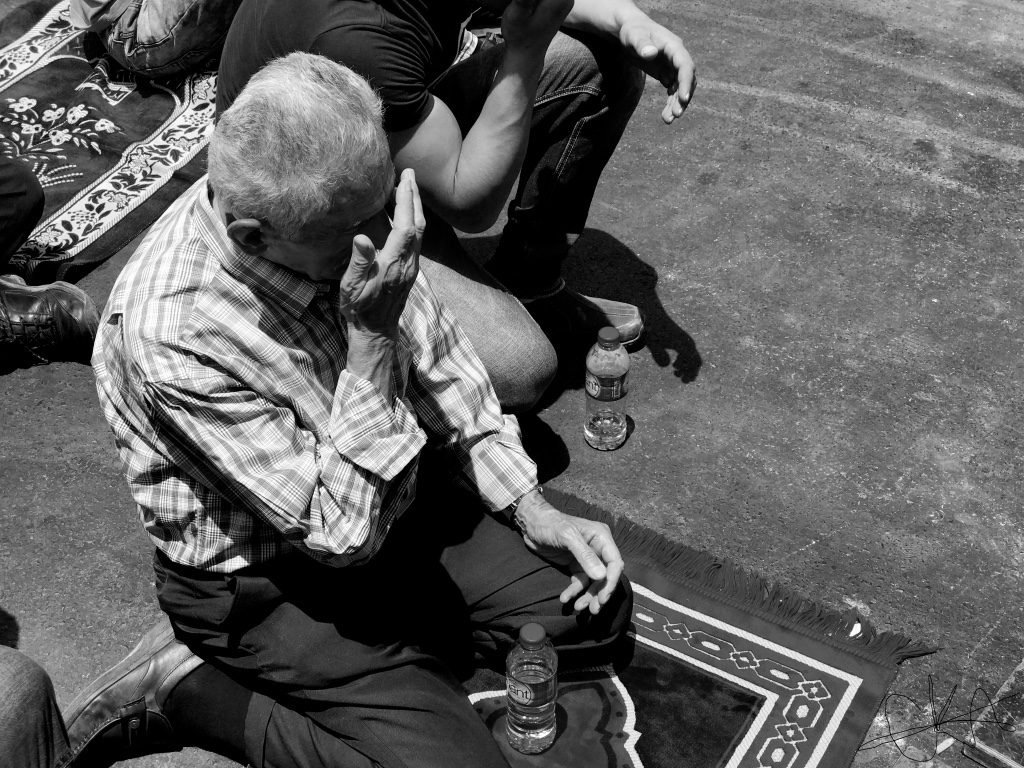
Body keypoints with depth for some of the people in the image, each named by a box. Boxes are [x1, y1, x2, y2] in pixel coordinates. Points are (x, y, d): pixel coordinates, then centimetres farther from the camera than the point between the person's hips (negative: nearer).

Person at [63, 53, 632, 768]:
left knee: (601, 610, 4)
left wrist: (532, 508, -5)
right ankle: (189, 689, -3)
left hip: (391, 501, 6)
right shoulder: (172, 338, -35)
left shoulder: (344, 210, -16)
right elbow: (341, 531, -29)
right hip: (264, 582, -6)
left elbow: (436, 359, 0)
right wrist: (372, 338, -38)